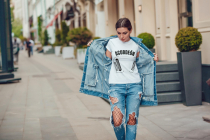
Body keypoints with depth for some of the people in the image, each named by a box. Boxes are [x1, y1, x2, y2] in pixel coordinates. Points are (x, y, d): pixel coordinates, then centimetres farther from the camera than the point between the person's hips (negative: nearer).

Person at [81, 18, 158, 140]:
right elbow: (106, 62, 13)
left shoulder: (136, 45, 6)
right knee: (117, 121, -11)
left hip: (134, 86, 2)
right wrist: (93, 48, 7)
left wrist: (153, 59, 8)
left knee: (132, 120, 0)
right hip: (116, 86, -1)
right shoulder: (111, 43, 3)